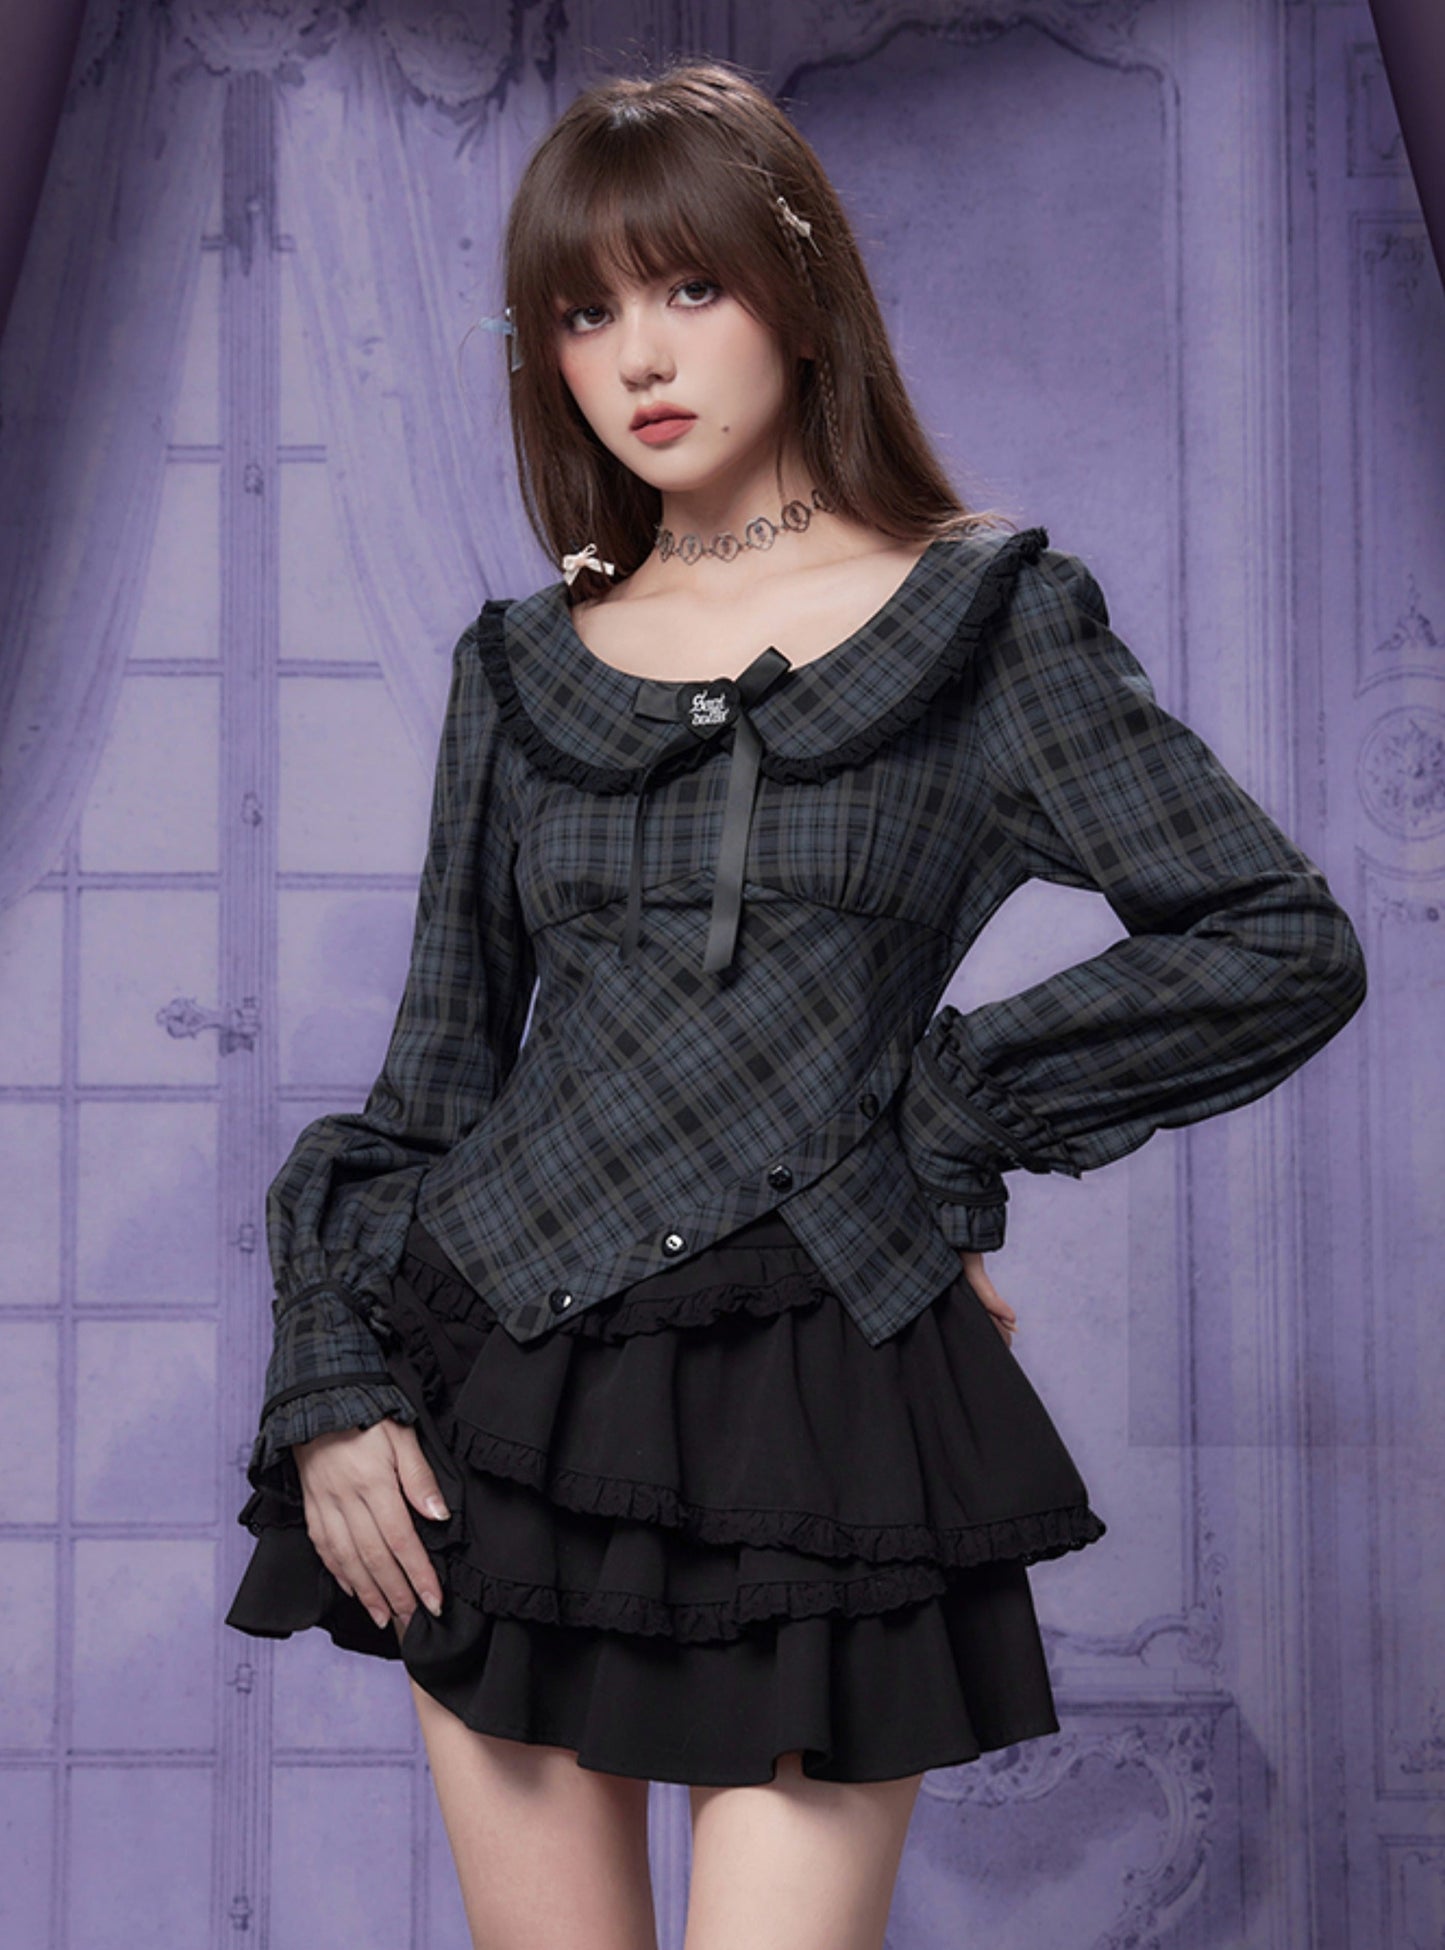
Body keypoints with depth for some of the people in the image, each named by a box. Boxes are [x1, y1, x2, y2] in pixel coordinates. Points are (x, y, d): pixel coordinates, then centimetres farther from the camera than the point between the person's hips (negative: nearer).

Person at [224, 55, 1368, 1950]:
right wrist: (336, 1381, 2)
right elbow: (435, 1064, 13)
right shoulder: (524, 663, 11)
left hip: (822, 1431, -3)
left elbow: (1289, 945, -1)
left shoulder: (985, 620, 3)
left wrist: (950, 1118, -3)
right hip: (499, 1416, 3)